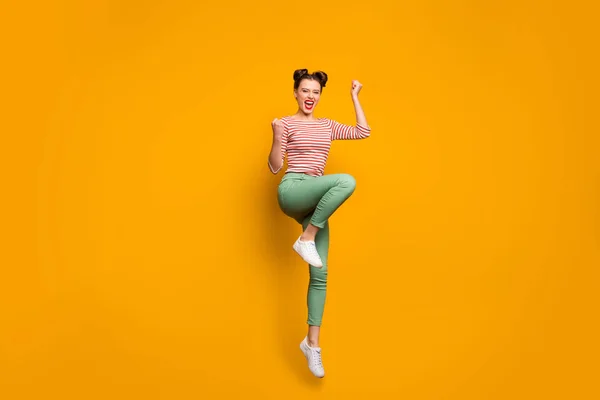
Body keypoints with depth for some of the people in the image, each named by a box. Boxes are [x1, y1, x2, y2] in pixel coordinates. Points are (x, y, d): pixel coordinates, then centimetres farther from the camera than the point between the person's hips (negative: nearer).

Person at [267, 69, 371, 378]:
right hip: (291, 192, -5)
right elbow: (275, 167, 1)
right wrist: (277, 137, -15)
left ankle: (312, 344, 7)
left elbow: (363, 132, 19)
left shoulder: (327, 126, 19)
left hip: (315, 202, 5)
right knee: (346, 181, -33)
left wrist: (355, 97, 21)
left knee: (320, 275, -2)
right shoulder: (287, 123, 5)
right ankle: (305, 239, -19)